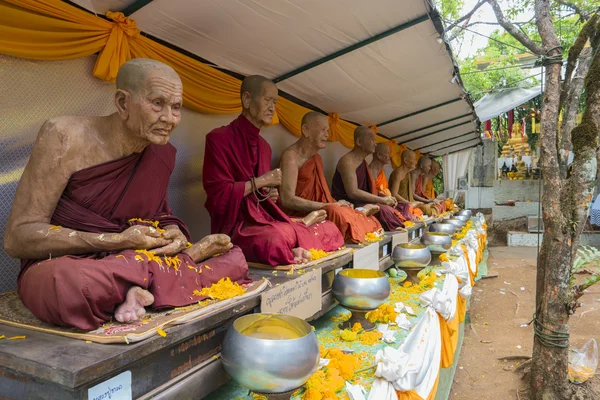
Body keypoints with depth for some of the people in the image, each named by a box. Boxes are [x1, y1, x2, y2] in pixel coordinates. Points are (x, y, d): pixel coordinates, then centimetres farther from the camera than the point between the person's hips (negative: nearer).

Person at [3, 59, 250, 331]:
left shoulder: (162, 154, 0)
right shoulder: (65, 137, -15)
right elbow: (17, 237, -15)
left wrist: (174, 235, -11)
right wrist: (118, 241, -24)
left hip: (126, 264, 5)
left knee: (233, 257, -4)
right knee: (78, 285, -41)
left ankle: (137, 289, -18)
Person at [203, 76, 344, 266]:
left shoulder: (264, 146, 16)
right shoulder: (219, 138, -8)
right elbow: (217, 195, -14)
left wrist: (269, 194, -1)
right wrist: (260, 182, -10)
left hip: (265, 220, 7)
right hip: (236, 226, -7)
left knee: (330, 230, -2)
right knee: (278, 240, -38)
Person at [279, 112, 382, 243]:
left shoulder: (317, 158, 18)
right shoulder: (291, 156, -9)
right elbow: (287, 199, -19)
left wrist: (337, 204, -2)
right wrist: (327, 206, -19)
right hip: (300, 216, -8)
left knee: (370, 222, -9)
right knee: (337, 213, -36)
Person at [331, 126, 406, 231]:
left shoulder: (363, 162, 15)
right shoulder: (347, 161, -14)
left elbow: (368, 189, 15)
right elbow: (353, 192, -22)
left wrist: (385, 198, -3)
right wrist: (382, 200, -17)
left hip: (359, 202, 9)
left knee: (389, 209, -11)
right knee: (384, 210, -25)